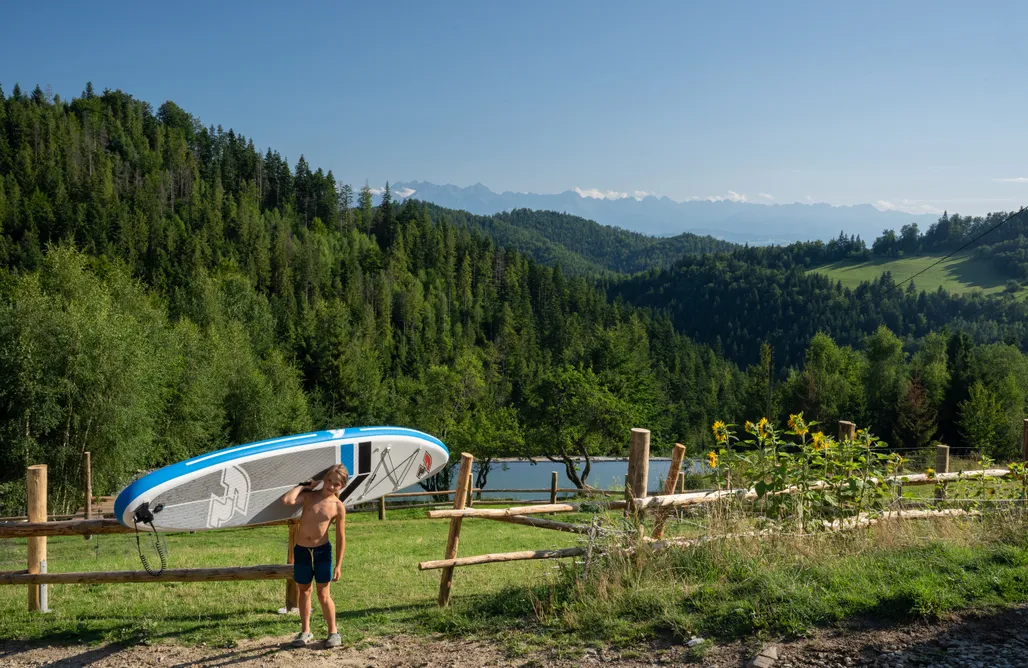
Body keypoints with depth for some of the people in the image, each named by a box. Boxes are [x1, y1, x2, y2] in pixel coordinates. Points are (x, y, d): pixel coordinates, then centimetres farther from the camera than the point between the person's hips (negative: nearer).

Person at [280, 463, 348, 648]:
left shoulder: (338, 506, -6)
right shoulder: (309, 496, -2)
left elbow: (341, 538, -2)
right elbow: (286, 500, -22)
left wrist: (338, 565, -3)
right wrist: (303, 486, -9)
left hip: (322, 551, -2)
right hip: (301, 551, 2)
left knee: (323, 595, 1)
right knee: (304, 591, 13)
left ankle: (333, 632, 17)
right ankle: (305, 631, 26)